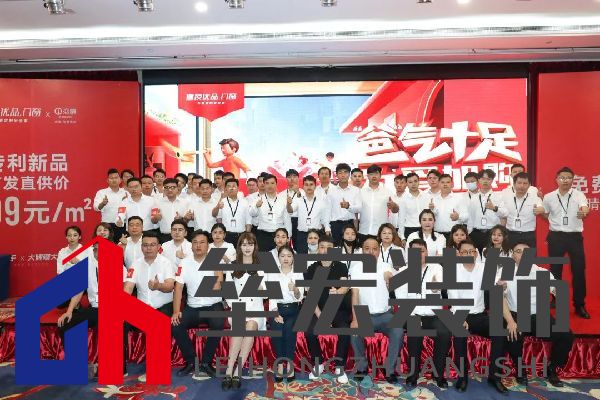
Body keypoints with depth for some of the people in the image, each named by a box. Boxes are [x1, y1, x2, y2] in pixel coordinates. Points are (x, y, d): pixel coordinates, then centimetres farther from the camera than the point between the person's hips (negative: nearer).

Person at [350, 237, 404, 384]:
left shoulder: (386, 266, -2)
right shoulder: (356, 268, -4)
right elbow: (355, 294, -10)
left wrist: (389, 276, -45)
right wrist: (355, 319, -21)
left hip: (386, 314, 1)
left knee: (398, 332, -27)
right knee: (355, 332, -27)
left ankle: (390, 370, -7)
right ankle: (362, 366, -1)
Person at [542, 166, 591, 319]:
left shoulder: (579, 195, -5)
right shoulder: (549, 197, 1)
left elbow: (585, 209, -26)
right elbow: (544, 214, 15)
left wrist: (584, 213, -46)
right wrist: (555, 224, 0)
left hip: (575, 236, -1)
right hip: (556, 237, 1)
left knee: (579, 270, 3)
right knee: (555, 270, 10)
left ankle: (579, 305, 16)